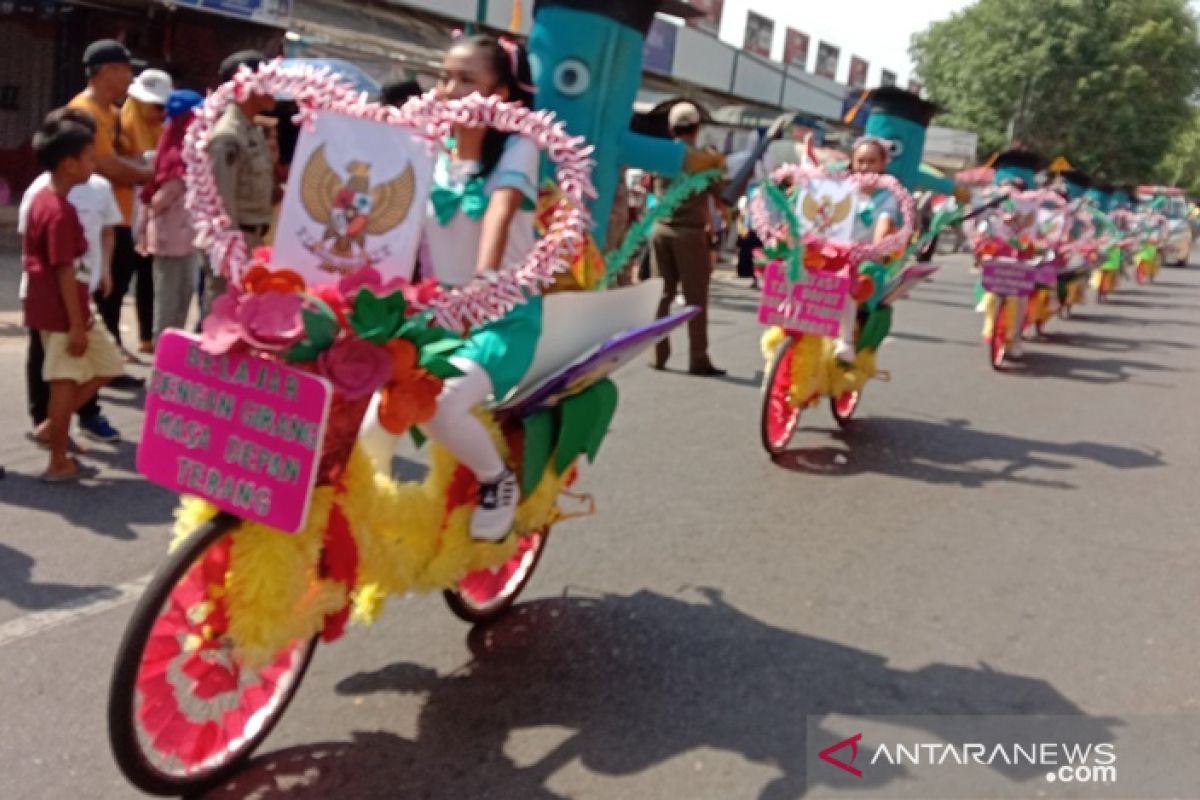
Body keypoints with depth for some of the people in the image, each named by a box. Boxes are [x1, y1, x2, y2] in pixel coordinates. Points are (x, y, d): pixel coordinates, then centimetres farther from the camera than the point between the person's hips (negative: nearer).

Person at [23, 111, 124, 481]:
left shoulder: (43, 198, 10)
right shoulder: (61, 210, -20)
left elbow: (31, 257, 17)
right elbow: (65, 271, -21)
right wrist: (76, 324, -19)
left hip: (50, 307, 10)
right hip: (62, 311, -10)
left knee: (107, 364, 16)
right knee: (66, 382, 0)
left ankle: (51, 426, 20)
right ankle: (59, 463, 10)